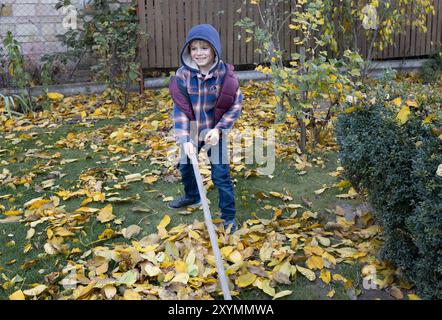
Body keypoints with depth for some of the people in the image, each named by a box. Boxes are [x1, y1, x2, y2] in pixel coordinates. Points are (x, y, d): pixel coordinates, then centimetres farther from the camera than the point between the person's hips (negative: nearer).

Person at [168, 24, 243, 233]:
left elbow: (235, 105, -10)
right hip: (191, 132, 4)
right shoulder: (183, 75, -14)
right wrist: (184, 139, -24)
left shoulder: (225, 75, -18)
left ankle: (229, 216, 16)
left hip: (214, 132, -3)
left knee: (221, 175, -2)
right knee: (185, 166, 23)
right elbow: (180, 109, -14)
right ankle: (192, 196, 52)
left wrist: (219, 129, -21)